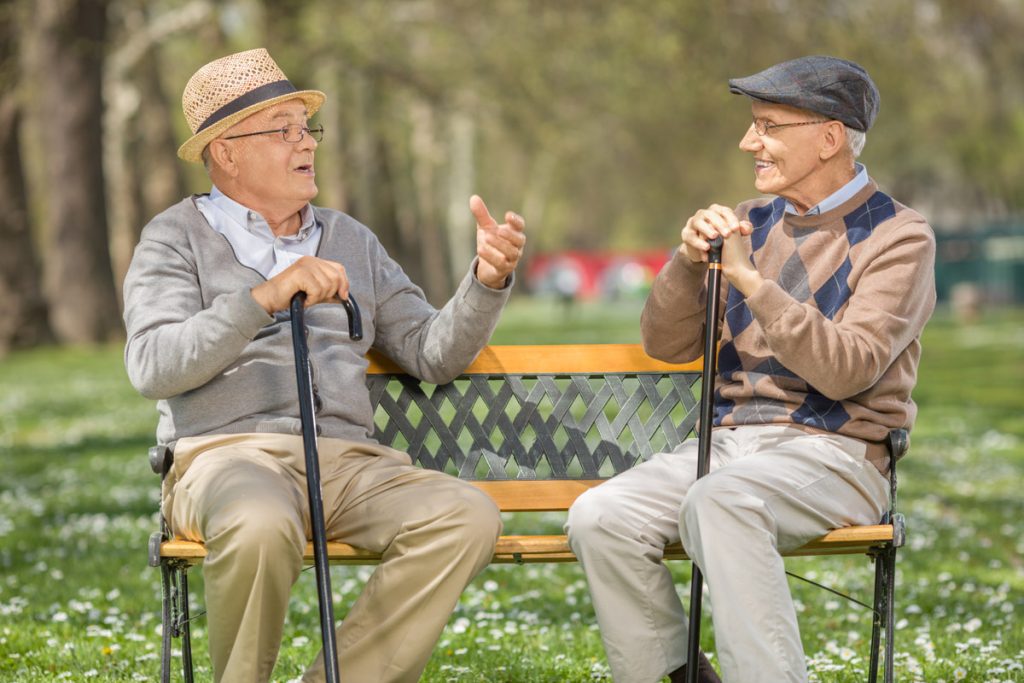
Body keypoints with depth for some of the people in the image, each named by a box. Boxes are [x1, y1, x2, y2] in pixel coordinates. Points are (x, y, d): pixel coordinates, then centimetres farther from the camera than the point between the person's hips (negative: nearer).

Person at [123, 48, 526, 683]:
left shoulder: (350, 240, 25)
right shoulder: (177, 237, 10)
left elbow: (432, 352, 19)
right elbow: (153, 367, -7)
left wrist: (487, 281, 0)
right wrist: (266, 297, -17)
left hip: (350, 460, 4)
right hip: (226, 455, -4)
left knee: (468, 516, -25)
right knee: (261, 526, -40)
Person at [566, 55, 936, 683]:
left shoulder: (897, 236, -1)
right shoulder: (750, 224, 16)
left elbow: (847, 371, -15)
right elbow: (668, 345, 13)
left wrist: (752, 280, -18)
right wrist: (689, 261, -5)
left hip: (835, 453, -6)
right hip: (728, 441, 6)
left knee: (719, 499, -38)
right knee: (599, 517, -22)